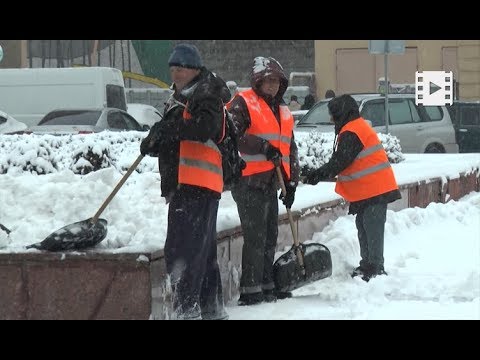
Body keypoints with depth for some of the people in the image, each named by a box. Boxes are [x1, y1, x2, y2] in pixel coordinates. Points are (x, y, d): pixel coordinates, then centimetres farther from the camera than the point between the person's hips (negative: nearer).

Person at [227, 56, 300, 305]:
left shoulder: (283, 112, 19)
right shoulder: (243, 104, -6)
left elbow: (290, 149, 22)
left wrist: (291, 182, 15)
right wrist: (263, 147, -24)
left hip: (270, 182, 8)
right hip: (248, 182, -8)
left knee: (270, 237, 13)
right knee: (255, 237, -11)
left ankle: (266, 286, 23)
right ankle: (250, 291, -8)